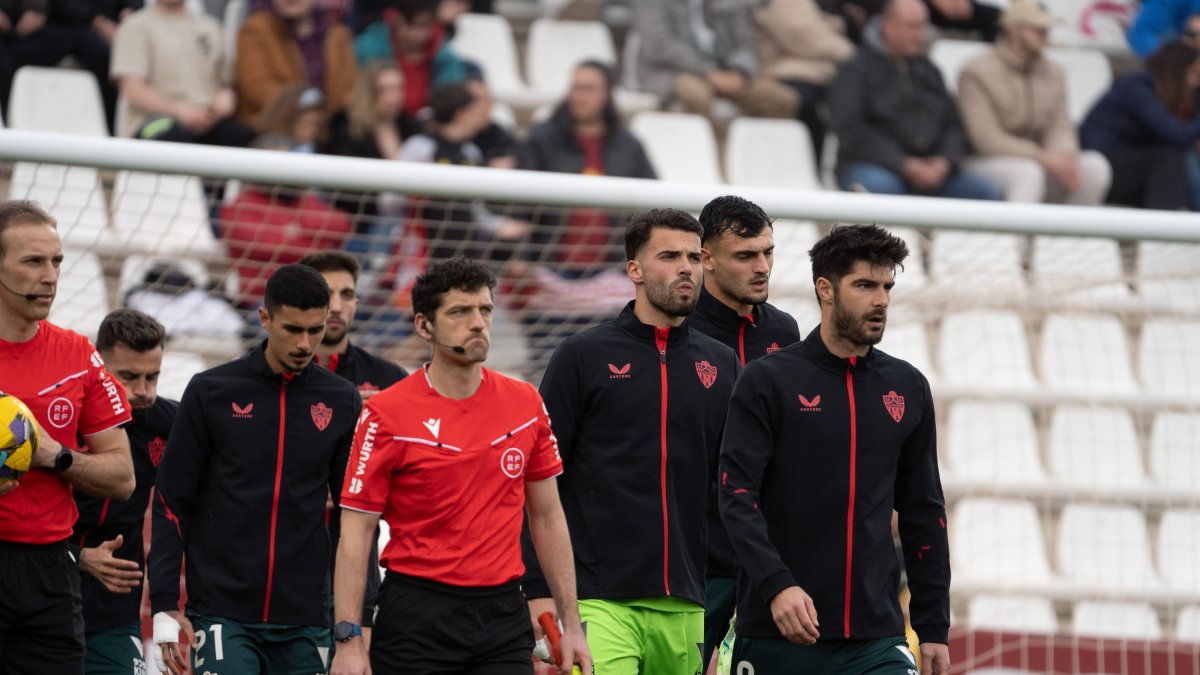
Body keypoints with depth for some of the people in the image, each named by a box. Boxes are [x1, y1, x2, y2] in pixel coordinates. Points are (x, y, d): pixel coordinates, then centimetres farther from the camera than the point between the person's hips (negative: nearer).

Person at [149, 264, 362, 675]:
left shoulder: (342, 403, 6)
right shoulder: (212, 392, 0)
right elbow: (171, 500, 2)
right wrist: (164, 604, -4)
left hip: (304, 620, 2)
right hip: (223, 612, -2)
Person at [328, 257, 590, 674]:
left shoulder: (526, 404, 7)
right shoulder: (387, 414, -6)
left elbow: (547, 518, 14)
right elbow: (355, 534, -7)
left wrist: (570, 623, 10)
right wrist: (348, 640, -14)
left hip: (504, 618, 3)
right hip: (416, 620, -3)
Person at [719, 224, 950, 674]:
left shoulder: (908, 388, 12)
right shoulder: (768, 381, -1)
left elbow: (924, 514, 17)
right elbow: (737, 497, -10)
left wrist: (934, 629, 13)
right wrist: (777, 585, -24)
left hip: (876, 638, 3)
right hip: (774, 637, -2)